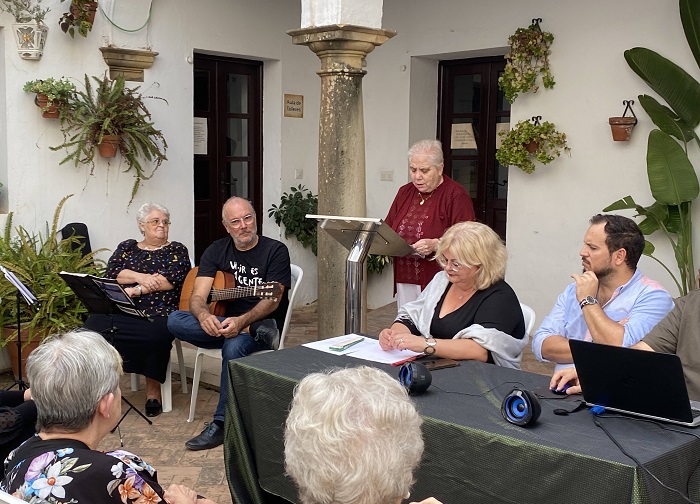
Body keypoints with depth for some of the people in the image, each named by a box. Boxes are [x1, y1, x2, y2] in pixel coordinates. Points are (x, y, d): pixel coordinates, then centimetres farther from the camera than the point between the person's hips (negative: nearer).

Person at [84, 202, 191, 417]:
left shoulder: (177, 250, 13)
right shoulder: (126, 247, 21)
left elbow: (173, 279, -4)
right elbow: (111, 273, 5)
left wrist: (136, 290, -9)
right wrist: (140, 277, -10)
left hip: (158, 312, -2)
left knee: (153, 333, -37)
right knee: (94, 326, -28)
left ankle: (153, 388, -16)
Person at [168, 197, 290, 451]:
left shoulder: (275, 251, -4)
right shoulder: (217, 251, 8)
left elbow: (272, 300, -15)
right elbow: (197, 296, -2)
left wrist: (241, 321, -34)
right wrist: (204, 316, -28)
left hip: (260, 323, -4)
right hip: (220, 325, 5)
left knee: (233, 346, -38)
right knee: (174, 320, -22)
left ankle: (222, 423, -24)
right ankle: (256, 331, -25)